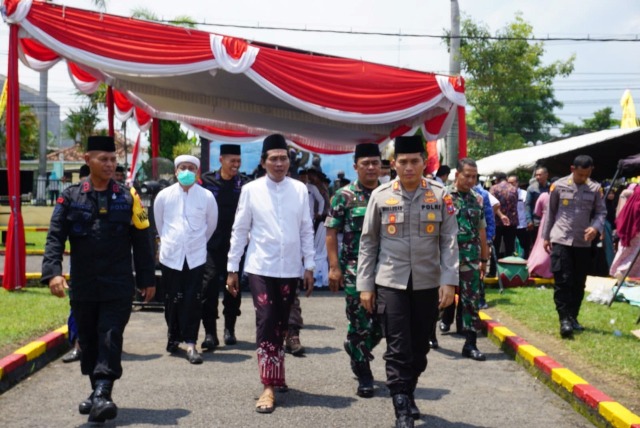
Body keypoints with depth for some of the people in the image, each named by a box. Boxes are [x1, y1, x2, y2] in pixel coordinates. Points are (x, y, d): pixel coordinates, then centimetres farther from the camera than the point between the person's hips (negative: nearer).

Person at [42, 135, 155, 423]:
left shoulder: (127, 198, 2)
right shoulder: (71, 197, 2)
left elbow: (141, 242, 5)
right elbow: (55, 238, -4)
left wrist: (147, 279, 4)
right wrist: (53, 272, -18)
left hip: (118, 286, -2)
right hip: (83, 286, 2)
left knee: (110, 339, -8)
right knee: (88, 340, 12)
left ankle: (102, 395, -11)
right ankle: (97, 391, 27)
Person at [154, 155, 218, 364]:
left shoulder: (207, 197, -2)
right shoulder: (164, 195, 0)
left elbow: (211, 224, 12)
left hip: (196, 256, -1)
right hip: (170, 255, 1)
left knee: (193, 300, -4)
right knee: (172, 299, 6)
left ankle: (190, 343, -3)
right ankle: (173, 336, 24)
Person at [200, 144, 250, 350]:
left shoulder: (245, 183, 1)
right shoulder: (207, 181, 1)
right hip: (212, 243, -1)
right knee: (209, 284, -8)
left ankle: (230, 329, 23)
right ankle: (210, 332, -2)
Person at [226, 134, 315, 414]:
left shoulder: (300, 190, 2)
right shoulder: (251, 190, -2)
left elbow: (307, 230, 7)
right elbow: (240, 231, 2)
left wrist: (309, 266, 5)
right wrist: (232, 268, 2)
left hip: (290, 269, 2)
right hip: (261, 268, -2)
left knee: (281, 325, 12)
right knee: (265, 324, -8)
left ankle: (276, 375, 28)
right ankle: (268, 387, -6)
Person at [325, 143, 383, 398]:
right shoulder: (344, 196, -3)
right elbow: (331, 233, -3)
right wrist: (334, 267, -10)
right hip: (355, 268, -3)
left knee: (382, 321, 6)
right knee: (360, 322, 0)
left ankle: (355, 349, 35)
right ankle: (364, 376, 14)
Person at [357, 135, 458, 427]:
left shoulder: (440, 195, 0)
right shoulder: (380, 196, 0)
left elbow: (449, 241, -1)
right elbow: (368, 243, 3)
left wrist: (449, 281, -9)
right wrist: (365, 285, 0)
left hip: (428, 283, 1)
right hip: (390, 283, -1)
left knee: (420, 347, 13)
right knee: (398, 348, -3)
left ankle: (408, 394, 33)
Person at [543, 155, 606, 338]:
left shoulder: (595, 189, 2)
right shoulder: (558, 186, -2)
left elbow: (601, 212, 5)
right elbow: (550, 212, 6)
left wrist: (596, 227, -16)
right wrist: (546, 237, 9)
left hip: (583, 242, 3)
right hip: (561, 240, -2)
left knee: (578, 283, 9)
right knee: (562, 281, -9)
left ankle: (573, 317, 22)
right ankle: (564, 319, -7)